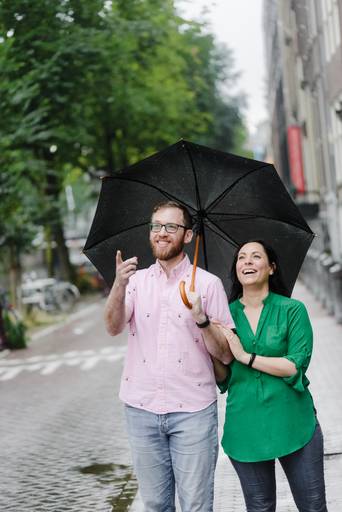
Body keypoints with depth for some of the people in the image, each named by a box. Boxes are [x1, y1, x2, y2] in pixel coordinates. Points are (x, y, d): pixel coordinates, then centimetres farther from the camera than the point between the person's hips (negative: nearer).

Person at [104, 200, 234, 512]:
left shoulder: (208, 283, 0)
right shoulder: (137, 280, 8)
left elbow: (226, 355, -2)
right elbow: (114, 328, -9)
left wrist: (201, 319, -20)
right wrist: (120, 285, -27)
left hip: (192, 411, -2)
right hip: (141, 408, 2)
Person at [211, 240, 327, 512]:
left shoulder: (293, 310, -3)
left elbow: (297, 365, -14)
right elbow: (222, 378, 6)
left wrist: (246, 356, -16)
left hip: (293, 425, -2)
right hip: (245, 429, 2)